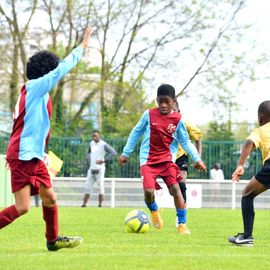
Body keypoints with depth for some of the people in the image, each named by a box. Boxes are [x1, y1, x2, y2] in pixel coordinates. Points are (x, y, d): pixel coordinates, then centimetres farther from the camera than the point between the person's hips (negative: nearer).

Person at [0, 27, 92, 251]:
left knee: (49, 198, 14)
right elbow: (61, 69, -11)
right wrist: (82, 47, -4)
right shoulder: (34, 86, -9)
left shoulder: (37, 93, 17)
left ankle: (53, 240, 26)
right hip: (22, 155, -10)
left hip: (34, 157, 10)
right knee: (22, 207, -12)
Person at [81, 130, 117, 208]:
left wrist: (104, 160, -24)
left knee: (100, 187, -5)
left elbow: (113, 152, -20)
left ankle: (100, 205, -2)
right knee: (88, 186, 5)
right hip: (91, 168, 7)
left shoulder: (103, 145, -11)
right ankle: (84, 204, 7)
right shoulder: (91, 144, 11)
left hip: (99, 169, -7)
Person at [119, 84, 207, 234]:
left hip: (167, 159, 1)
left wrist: (197, 159, -4)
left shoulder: (178, 119, -2)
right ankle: (154, 211, 18)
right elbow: (136, 132, 10)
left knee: (175, 188, -14)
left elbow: (185, 141, 6)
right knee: (149, 191, -17)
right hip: (148, 160, -1)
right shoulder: (149, 115, -3)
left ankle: (182, 224, 0)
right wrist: (126, 153, 12)